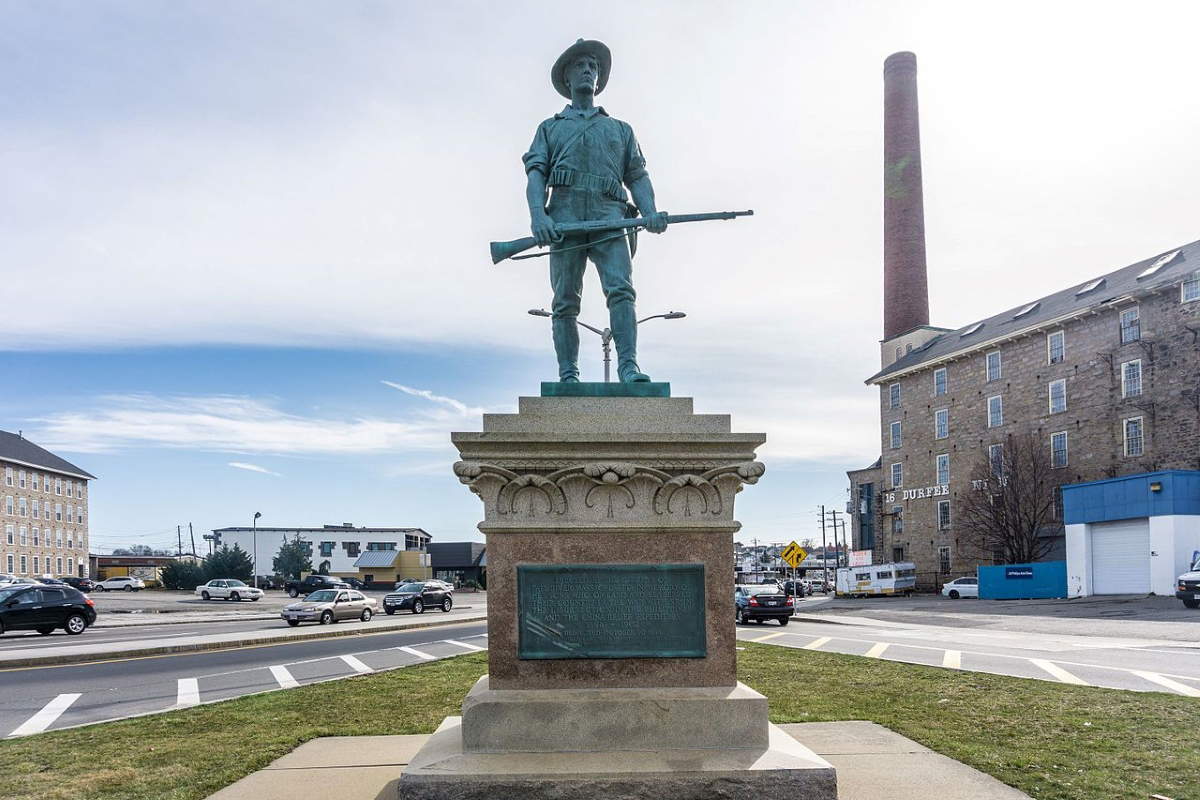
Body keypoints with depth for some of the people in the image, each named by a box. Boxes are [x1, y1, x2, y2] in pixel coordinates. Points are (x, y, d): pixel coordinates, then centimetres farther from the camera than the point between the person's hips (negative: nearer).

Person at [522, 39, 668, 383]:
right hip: (565, 217, 0)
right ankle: (568, 376, -6)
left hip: (609, 216, 0)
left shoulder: (620, 129, 29)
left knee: (621, 289, -19)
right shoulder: (550, 128, 26)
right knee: (566, 301, -6)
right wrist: (538, 215, -10)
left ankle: (628, 366, -27)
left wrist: (650, 213, -3)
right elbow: (535, 174, 10)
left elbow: (638, 177, 18)